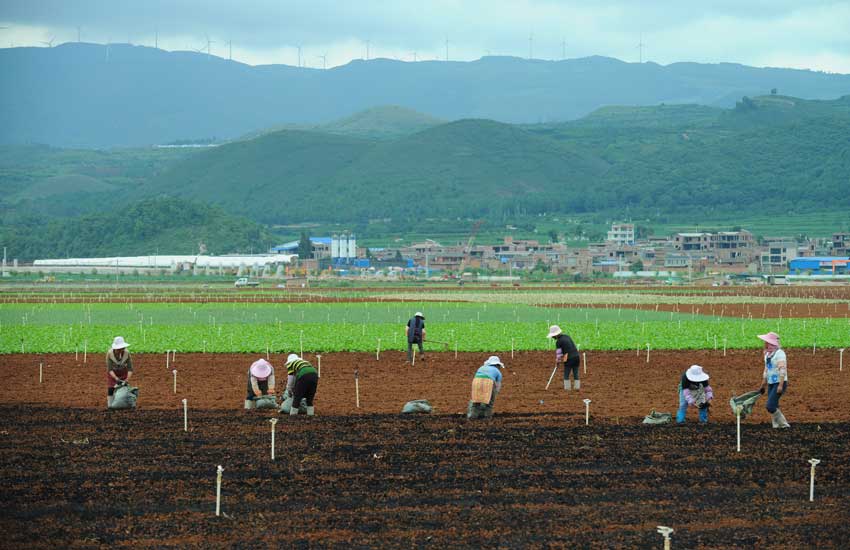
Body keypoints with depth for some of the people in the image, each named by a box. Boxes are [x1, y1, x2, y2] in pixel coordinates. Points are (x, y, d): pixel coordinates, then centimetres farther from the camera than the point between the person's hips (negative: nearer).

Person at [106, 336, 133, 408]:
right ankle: (110, 404, 3)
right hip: (112, 373, -1)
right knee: (110, 389, -8)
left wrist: (127, 379, -36)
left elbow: (130, 369, -23)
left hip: (123, 372, 1)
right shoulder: (109, 353, -31)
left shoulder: (127, 353, -28)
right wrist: (116, 379, -40)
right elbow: (109, 369, -29)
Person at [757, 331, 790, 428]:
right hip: (771, 384, 9)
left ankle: (784, 425, -4)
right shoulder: (767, 354, 13)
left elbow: (782, 370, -21)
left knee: (770, 406, -15)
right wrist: (763, 385, 23)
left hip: (779, 383, -9)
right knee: (774, 408, 7)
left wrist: (780, 385, -27)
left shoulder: (779, 353, -14)